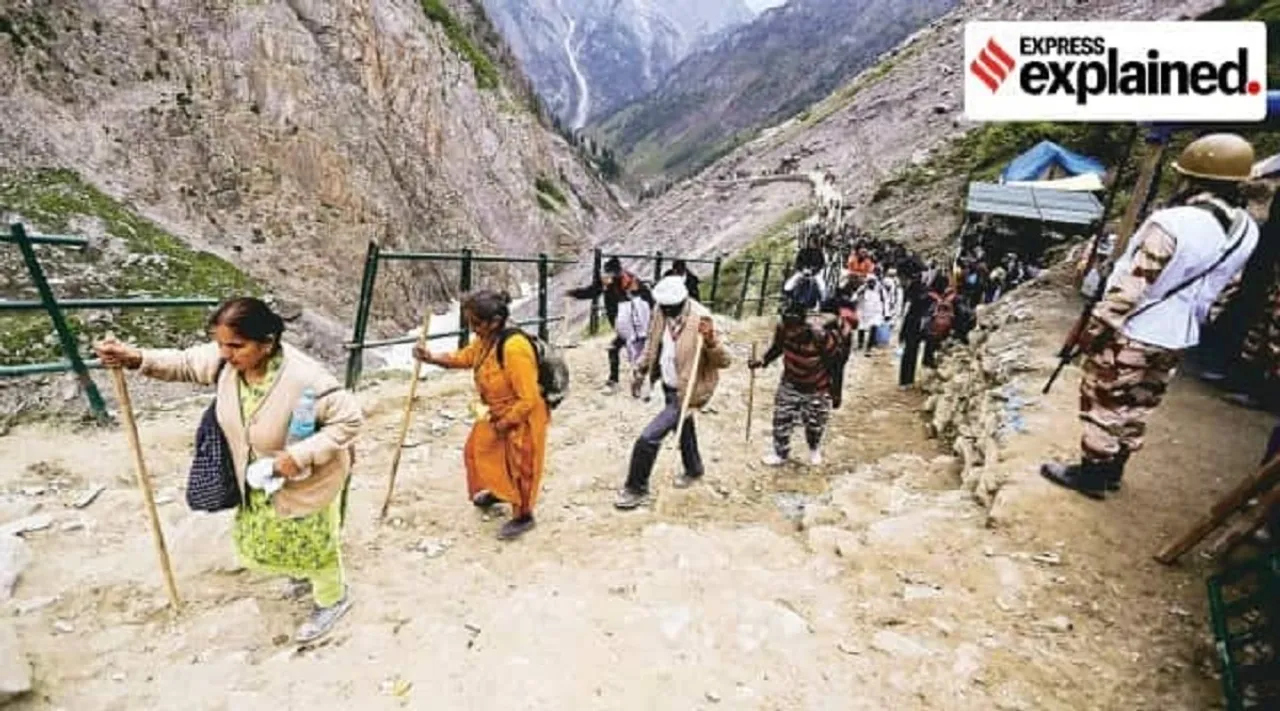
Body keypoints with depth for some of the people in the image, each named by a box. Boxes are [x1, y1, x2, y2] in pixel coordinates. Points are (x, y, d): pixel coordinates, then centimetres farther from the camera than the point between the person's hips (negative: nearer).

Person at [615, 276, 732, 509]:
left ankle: (637, 489, 13)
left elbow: (725, 361, -25)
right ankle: (694, 470, 55)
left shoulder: (701, 320, -28)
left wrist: (710, 341, -43)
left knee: (648, 438, -10)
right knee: (683, 429, 28)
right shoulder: (663, 311, -9)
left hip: (687, 393, -7)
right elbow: (653, 342, 10)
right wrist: (642, 368, 9)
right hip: (669, 386, 7)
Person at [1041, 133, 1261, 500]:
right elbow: (1210, 288, 11)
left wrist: (1094, 329, -13)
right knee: (1136, 408, 17)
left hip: (1133, 335, -7)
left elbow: (1129, 288, -21)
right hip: (1177, 339, 7)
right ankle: (1112, 471, 30)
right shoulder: (1247, 230, 3)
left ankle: (1091, 475, 16)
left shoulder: (1171, 223, -23)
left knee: (1105, 405, 5)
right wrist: (1183, 320, 21)